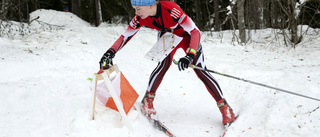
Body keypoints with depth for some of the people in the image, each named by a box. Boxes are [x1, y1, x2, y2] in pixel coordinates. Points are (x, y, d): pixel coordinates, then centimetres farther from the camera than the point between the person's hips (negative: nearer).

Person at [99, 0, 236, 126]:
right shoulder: (140, 18, -24)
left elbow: (195, 31, -41)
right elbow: (125, 36, -15)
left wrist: (190, 55, -55)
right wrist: (110, 52, -32)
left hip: (187, 36, -3)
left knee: (200, 71, -11)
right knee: (164, 64, -22)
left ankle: (224, 107, -4)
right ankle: (147, 100, -7)